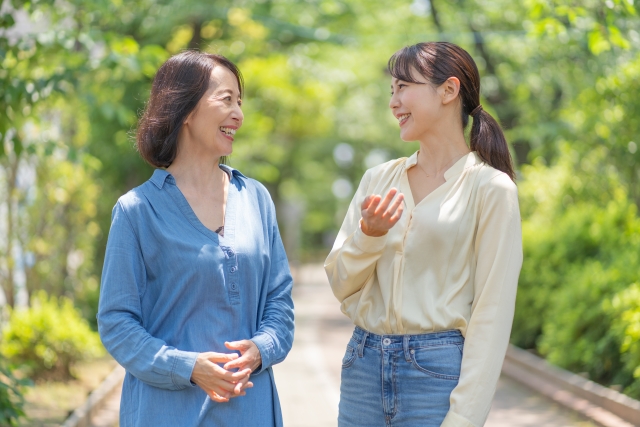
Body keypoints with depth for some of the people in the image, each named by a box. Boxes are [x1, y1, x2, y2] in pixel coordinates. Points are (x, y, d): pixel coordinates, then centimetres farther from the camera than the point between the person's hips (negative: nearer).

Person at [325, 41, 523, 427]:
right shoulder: (378, 179, 9)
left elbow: (492, 312, -10)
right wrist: (368, 235, -11)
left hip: (438, 368, -5)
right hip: (364, 363, 5)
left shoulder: (490, 188, -7)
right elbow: (341, 283, 9)